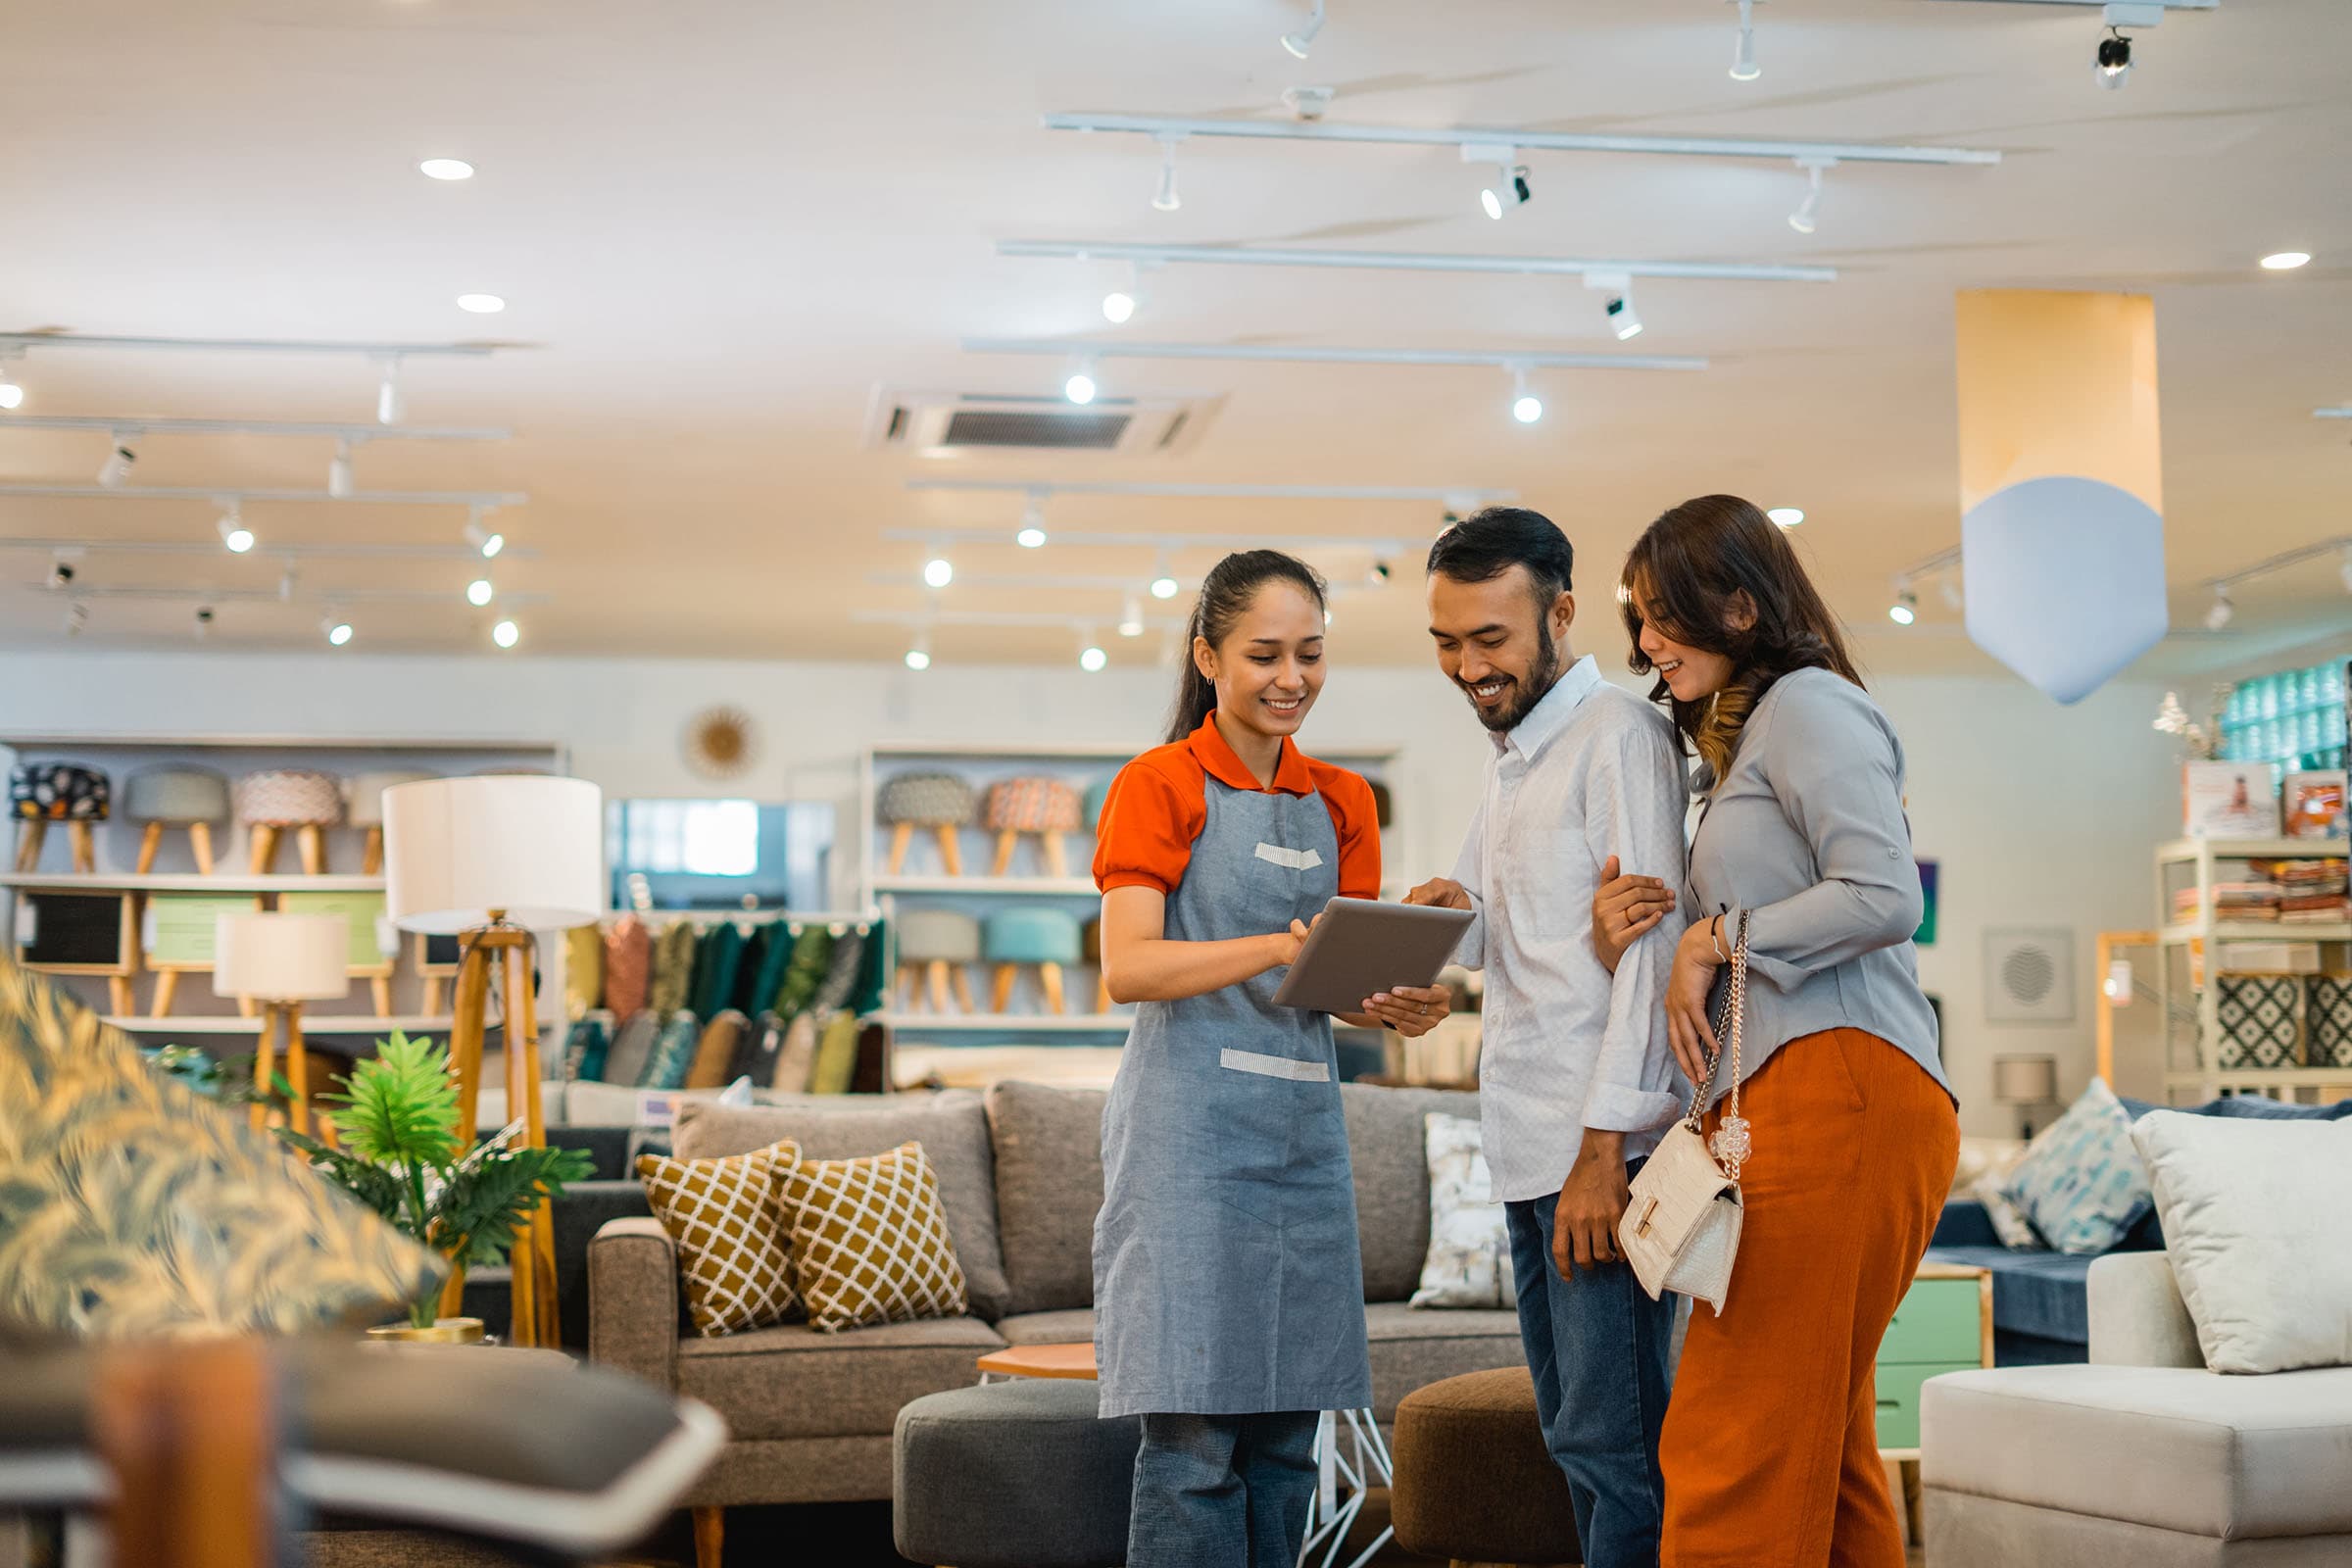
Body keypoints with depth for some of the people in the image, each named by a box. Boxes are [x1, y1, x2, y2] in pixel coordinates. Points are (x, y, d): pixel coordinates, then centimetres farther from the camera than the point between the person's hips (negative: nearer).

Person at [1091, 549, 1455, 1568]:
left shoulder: (1341, 803, 16)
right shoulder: (1160, 785, -1)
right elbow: (1128, 968, -13)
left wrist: (1401, 1009, -10)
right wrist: (1282, 948, -25)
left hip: (1304, 1134, 6)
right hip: (1190, 1130, -5)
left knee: (1286, 1432, 7)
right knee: (1194, 1435, -8)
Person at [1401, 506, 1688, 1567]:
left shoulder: (1619, 735, -8)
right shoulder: (1508, 756, 20)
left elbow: (1651, 948, -14)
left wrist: (1604, 1145, -20)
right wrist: (1452, 915, 0)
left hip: (1602, 1147, -9)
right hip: (1528, 1146, 9)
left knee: (1613, 1440, -9)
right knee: (1571, 1431, 11)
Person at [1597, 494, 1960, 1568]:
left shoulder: (1807, 704, -1)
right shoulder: (1734, 740, 29)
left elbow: (1884, 899, -14)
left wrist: (1719, 936, -5)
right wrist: (1648, 937, 6)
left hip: (1842, 1087, -10)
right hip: (1785, 1100, 10)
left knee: (1734, 1452, -13)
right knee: (1823, 1450, 7)